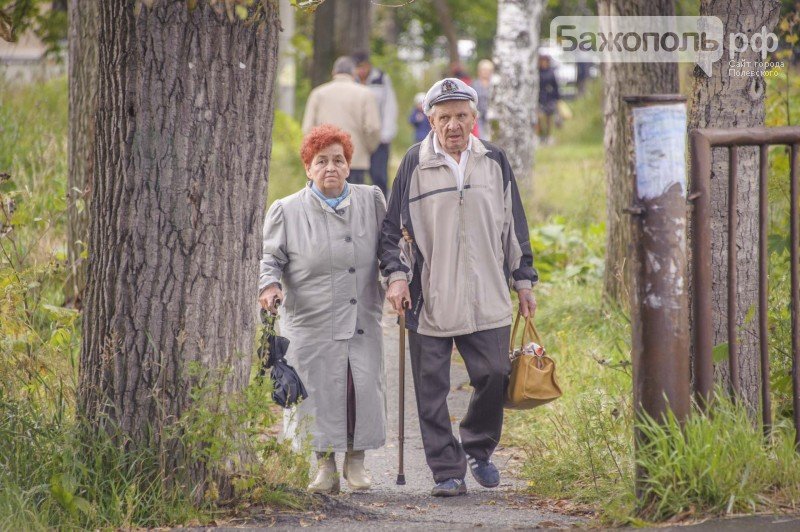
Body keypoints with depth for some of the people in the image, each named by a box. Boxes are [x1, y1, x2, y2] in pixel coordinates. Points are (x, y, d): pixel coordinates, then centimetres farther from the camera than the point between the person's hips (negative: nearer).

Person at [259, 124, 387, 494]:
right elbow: (270, 257, 6)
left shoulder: (371, 201, 9)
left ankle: (356, 460, 13)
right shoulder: (287, 211, 3)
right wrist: (269, 285, -13)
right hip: (311, 322, -2)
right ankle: (325, 467, 10)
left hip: (363, 321, 2)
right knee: (319, 392, -3)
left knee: (364, 388, -5)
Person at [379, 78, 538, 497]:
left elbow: (514, 226, 15)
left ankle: (478, 448, 24)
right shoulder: (415, 164, 0)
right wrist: (396, 275, -8)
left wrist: (523, 280, 14)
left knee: (493, 376, -1)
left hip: (487, 299, 2)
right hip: (429, 299, -2)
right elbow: (393, 227, 3)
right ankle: (448, 470, 8)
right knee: (432, 390, -1)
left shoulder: (494, 161, 8)